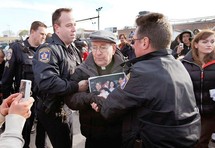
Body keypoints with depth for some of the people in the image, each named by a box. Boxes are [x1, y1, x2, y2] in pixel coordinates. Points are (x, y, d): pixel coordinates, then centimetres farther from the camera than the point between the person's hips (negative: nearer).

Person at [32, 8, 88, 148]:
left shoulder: (73, 49, 8)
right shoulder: (48, 50, -22)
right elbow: (46, 83, -36)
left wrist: (86, 82, 1)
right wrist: (77, 87, -28)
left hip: (68, 109, 8)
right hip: (53, 112, -8)